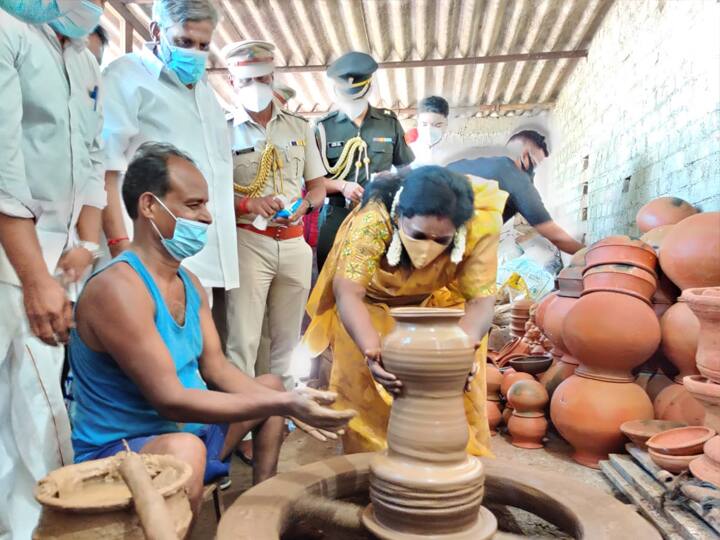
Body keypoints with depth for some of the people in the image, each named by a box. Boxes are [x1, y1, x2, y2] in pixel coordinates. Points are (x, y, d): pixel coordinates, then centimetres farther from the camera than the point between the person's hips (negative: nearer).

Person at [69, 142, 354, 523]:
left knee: (272, 386, 19)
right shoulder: (118, 288, -25)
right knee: (184, 450, -41)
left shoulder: (188, 282, 4)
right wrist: (284, 405, -30)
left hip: (183, 429, 9)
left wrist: (290, 405, -9)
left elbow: (216, 369, 3)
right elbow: (169, 399, -29)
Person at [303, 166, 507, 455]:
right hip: (373, 304, -1)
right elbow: (348, 292, -41)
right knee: (364, 381, -12)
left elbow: (481, 300, -32)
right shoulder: (372, 220, -38)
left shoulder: (478, 228, -32)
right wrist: (372, 350, -57)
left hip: (437, 303, 2)